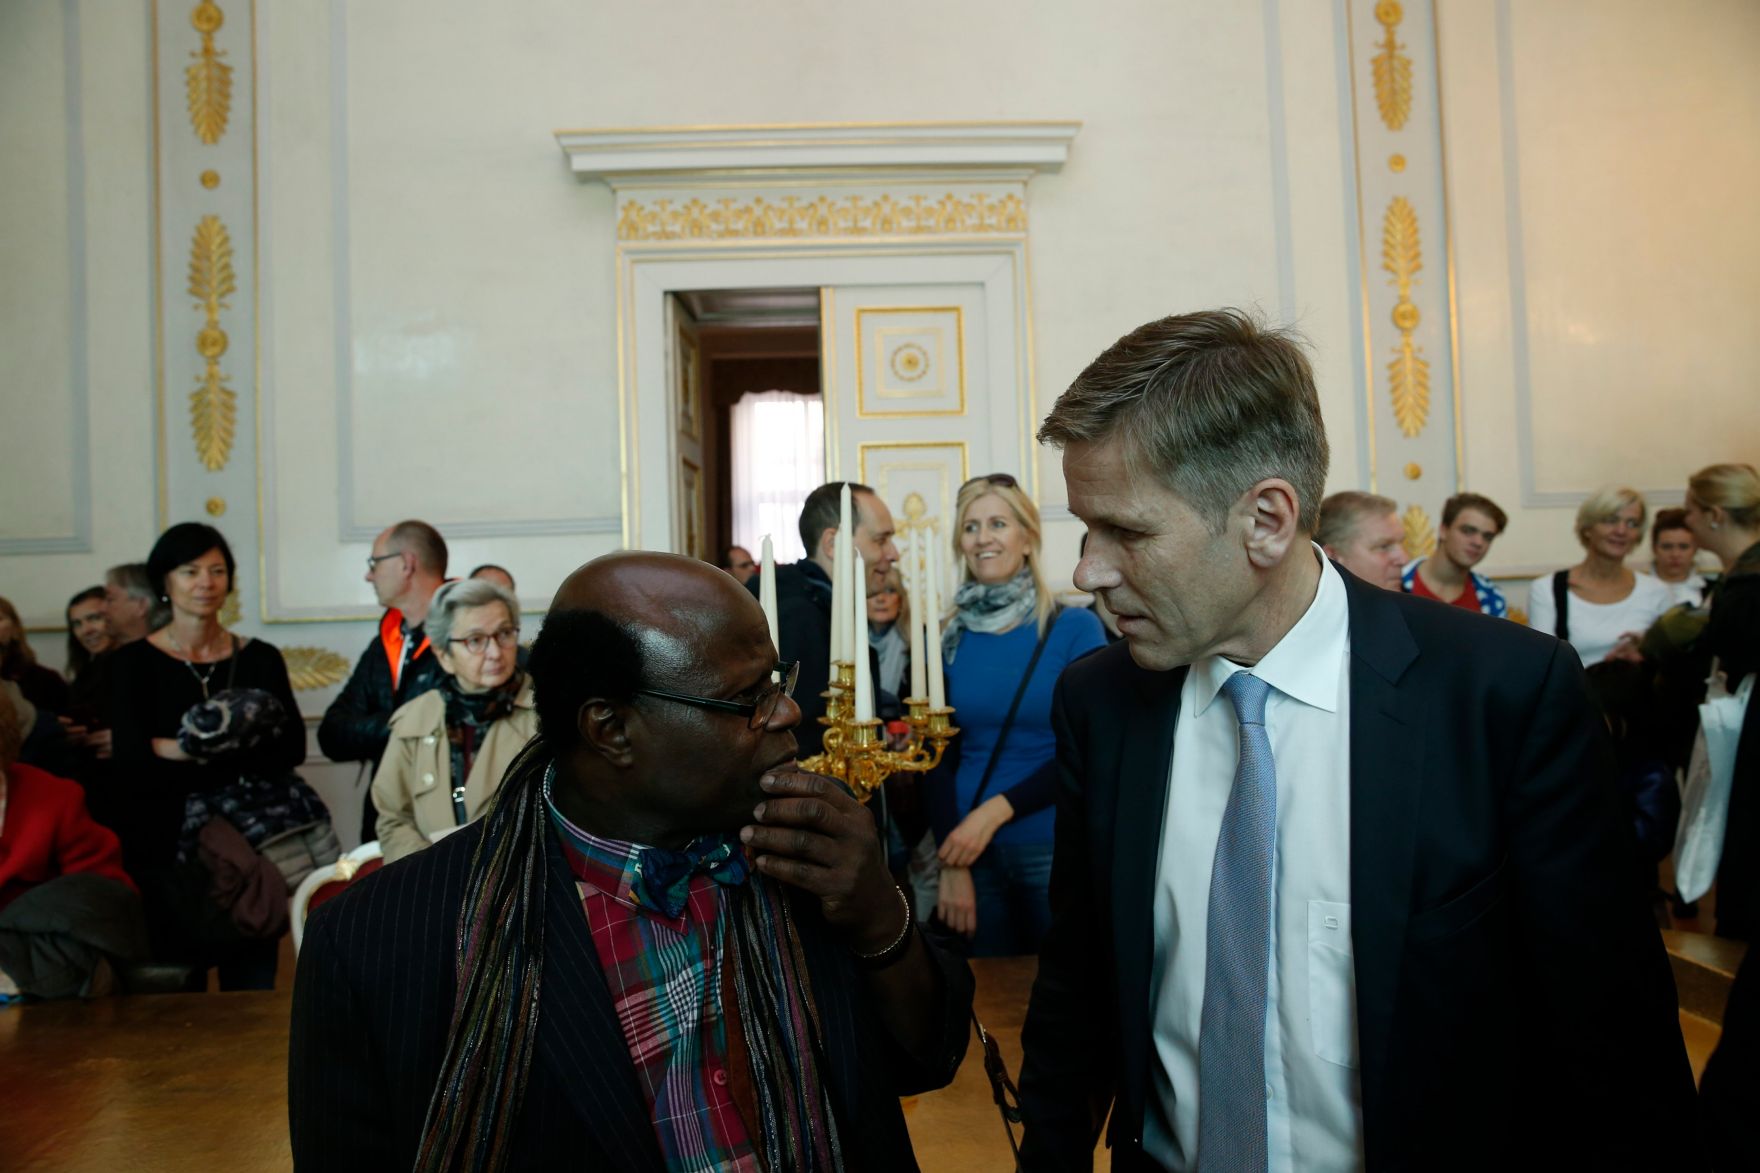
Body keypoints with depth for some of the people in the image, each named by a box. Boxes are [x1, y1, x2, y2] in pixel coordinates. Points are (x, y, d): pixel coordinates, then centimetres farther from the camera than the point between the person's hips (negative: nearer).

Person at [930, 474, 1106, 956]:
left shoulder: (1074, 628, -5)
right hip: (971, 851, 3)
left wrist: (995, 811, -16)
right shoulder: (951, 638, 3)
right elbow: (939, 754, 2)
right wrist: (951, 862, -7)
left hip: (1054, 848, -2)